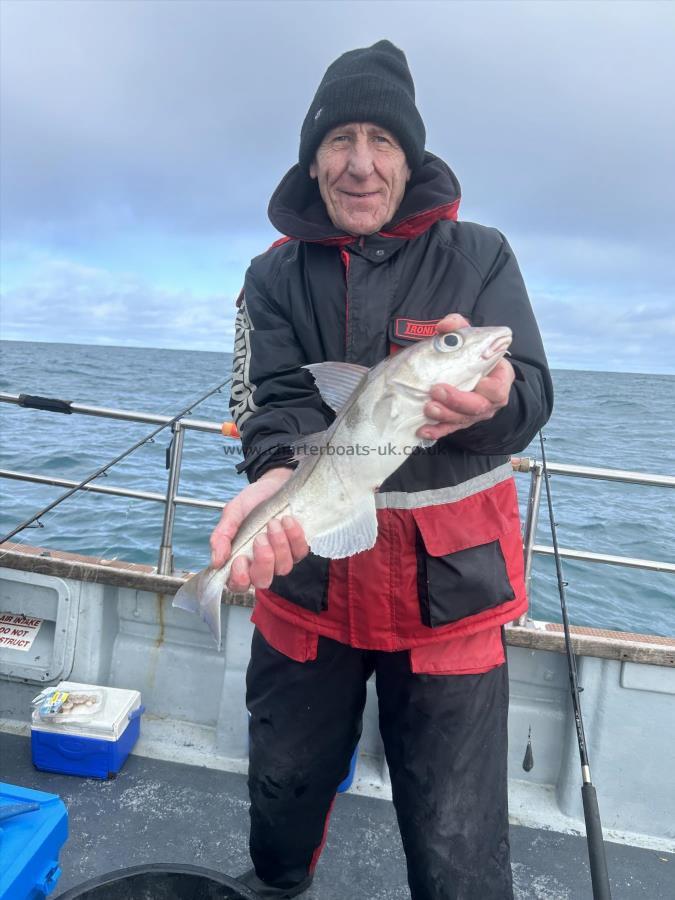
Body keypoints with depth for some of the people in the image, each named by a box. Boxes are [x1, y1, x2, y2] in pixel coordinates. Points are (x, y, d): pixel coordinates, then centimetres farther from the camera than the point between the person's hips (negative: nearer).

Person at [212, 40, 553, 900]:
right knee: (283, 787, 23)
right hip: (308, 573, 2)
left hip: (448, 584, -1)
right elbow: (276, 403, -11)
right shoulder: (277, 274, 2)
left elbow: (530, 396, -11)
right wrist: (281, 476, -33)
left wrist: (490, 401, -36)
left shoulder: (479, 257, -1)